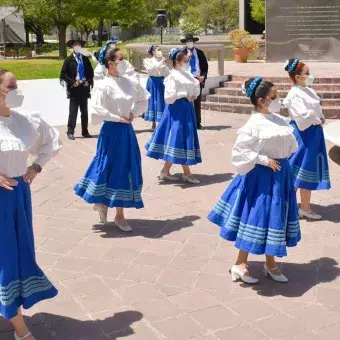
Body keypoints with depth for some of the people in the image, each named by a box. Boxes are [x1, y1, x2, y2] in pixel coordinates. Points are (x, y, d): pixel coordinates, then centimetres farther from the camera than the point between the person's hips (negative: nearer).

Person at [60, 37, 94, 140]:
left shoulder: (85, 59, 11)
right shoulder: (68, 60, 0)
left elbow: (91, 72, 15)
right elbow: (63, 74, -4)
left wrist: (88, 82, -2)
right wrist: (72, 82, -13)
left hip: (84, 88, 4)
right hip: (74, 89, -4)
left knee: (84, 112, 9)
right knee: (73, 112, -4)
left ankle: (85, 131, 16)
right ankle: (70, 132, 1)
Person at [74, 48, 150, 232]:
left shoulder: (129, 82, 5)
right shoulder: (103, 85, -12)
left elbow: (144, 98, 19)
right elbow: (97, 111, -20)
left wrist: (134, 113, 3)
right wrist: (118, 118, -14)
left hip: (127, 131, 7)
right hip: (112, 131, -6)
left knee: (127, 169, 10)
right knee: (112, 168, 0)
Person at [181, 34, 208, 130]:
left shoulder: (200, 53, 11)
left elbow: (205, 66, 11)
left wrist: (203, 76, -4)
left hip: (198, 79, 2)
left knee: (197, 102, 5)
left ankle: (197, 123, 11)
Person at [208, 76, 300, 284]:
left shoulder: (279, 120, 5)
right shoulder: (255, 124, -15)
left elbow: (289, 145, 16)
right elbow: (239, 151, -17)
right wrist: (264, 160, -19)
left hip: (281, 174, 7)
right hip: (262, 176, -7)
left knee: (275, 218, 15)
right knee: (258, 217, 0)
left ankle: (271, 264, 29)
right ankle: (240, 264, 15)